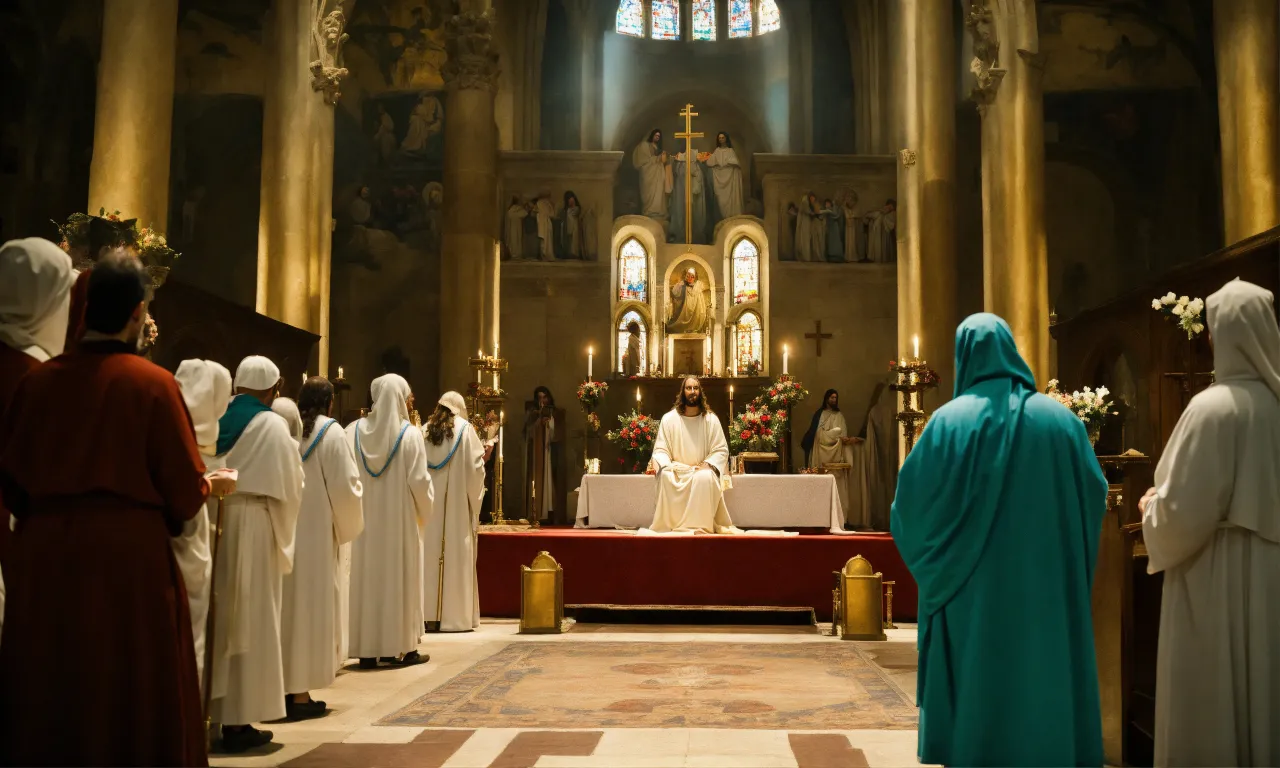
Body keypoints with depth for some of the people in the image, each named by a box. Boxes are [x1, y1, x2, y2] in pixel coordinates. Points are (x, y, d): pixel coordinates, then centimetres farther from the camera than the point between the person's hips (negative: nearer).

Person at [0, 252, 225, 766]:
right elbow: (186, 490, -8)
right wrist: (212, 487, 13)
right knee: (133, 702, 9)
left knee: (47, 698, 15)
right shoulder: (153, 383, -11)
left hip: (44, 556, 4)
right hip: (131, 557, -4)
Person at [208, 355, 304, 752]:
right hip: (252, 523, -5)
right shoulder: (273, 426, -7)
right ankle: (237, 719, 6)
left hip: (211, 520, 5)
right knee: (248, 619, 2)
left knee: (214, 613, 13)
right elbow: (287, 486, -6)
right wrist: (283, 532, 7)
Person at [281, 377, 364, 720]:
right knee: (309, 605, 2)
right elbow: (345, 487, -8)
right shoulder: (330, 432, -8)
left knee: (284, 603, 13)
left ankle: (280, 688, 19)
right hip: (314, 532, -4)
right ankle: (299, 693, 5)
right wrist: (348, 525, 8)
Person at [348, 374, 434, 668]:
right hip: (399, 520, -3)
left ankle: (367, 649, 11)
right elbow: (419, 481, -11)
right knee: (398, 579, 5)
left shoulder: (354, 431, 0)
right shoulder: (408, 434, -10)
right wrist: (425, 510, 6)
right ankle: (400, 647, 10)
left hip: (363, 519, 3)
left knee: (366, 578, 8)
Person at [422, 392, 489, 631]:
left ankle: (430, 614, 8)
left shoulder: (426, 430, 8)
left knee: (431, 551, 6)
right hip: (457, 501, -4)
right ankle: (455, 616, 0)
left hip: (430, 500, 4)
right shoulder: (465, 429, -3)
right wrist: (484, 458, 12)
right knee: (456, 553, -1)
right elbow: (475, 466, -6)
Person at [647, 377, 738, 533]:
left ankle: (701, 525, -28)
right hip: (676, 470, 0)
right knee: (665, 476, -34)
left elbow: (721, 450, 2)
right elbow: (660, 449, 2)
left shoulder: (711, 419, 1)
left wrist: (707, 464, -16)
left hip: (702, 470, 0)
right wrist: (666, 465, -19)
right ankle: (667, 525, -25)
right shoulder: (668, 419, 1)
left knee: (705, 478, -36)